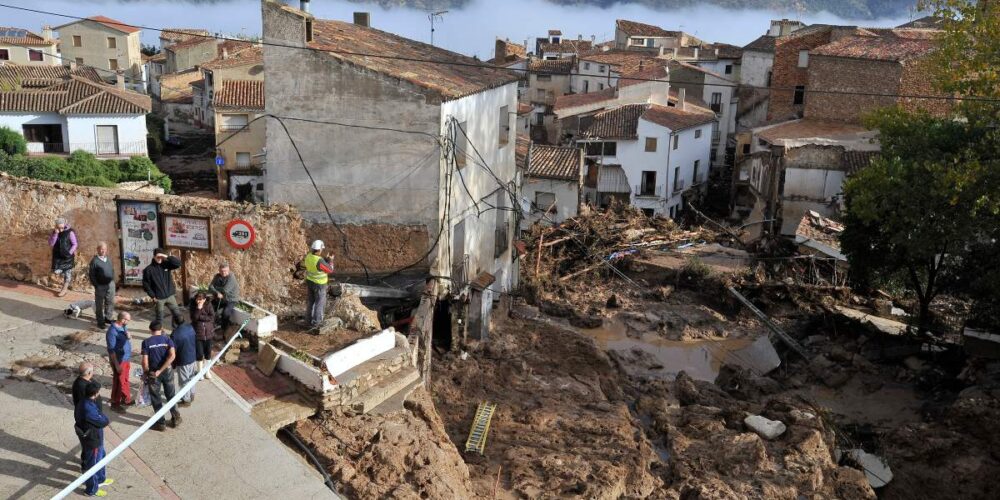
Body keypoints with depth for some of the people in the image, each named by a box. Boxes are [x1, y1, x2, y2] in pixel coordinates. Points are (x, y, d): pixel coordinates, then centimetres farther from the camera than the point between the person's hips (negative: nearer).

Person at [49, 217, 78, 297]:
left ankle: (64, 289, 12)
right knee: (57, 271, -2)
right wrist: (55, 234, -20)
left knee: (67, 272, 2)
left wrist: (70, 253, -15)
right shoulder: (54, 232, -2)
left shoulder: (70, 232, -13)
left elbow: (74, 244, -7)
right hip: (58, 255, 4)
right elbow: (51, 244, -10)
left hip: (68, 256, -4)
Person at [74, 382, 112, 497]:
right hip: (92, 439, -9)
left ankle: (100, 479, 49)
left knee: (100, 458, 28)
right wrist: (105, 418, -4)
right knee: (92, 464, 10)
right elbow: (103, 421, -26)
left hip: (94, 437, 9)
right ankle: (92, 489, 28)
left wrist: (101, 417, -8)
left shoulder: (84, 402, -5)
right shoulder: (89, 408, -36)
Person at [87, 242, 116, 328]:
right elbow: (91, 274, -10)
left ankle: (109, 318, 27)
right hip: (100, 286, -6)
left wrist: (113, 280, 10)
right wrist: (95, 285, -12)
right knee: (99, 304, 5)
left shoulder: (108, 259, 9)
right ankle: (100, 321, 14)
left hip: (110, 284, 6)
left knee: (110, 302, 13)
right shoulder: (94, 261, -11)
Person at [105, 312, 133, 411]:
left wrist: (129, 336, -4)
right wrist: (117, 365, -22)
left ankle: (126, 399, 37)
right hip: (119, 360, -8)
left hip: (126, 358, 8)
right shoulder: (112, 332, -26)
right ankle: (115, 403, 20)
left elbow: (129, 337, 18)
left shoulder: (123, 326, -1)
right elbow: (111, 350, -24)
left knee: (125, 380, 21)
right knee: (118, 382, 6)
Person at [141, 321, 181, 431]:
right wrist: (161, 370, -17)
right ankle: (176, 418, 28)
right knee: (171, 396, 19)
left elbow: (145, 362, -14)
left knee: (156, 398, 11)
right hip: (167, 371, 2)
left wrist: (145, 373, 3)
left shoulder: (146, 342, -9)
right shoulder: (167, 339, -4)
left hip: (153, 373, -2)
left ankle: (161, 423, 18)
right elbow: (172, 355, -19)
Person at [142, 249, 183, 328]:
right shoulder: (148, 269, -5)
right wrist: (153, 296, -9)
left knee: (178, 315, 3)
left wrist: (167, 257, -21)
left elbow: (178, 263, -10)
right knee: (159, 317, 6)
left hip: (170, 296, 3)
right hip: (159, 298, -3)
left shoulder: (166, 265, 2)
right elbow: (146, 284, -4)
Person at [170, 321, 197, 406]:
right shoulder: (190, 327, -9)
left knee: (184, 381, 10)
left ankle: (186, 400, 23)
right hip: (192, 357, 7)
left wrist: (173, 365, -5)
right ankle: (191, 395, 41)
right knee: (191, 377, 24)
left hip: (183, 361, -6)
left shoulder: (175, 335, -27)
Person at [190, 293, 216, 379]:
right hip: (198, 334, -1)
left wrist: (200, 317, -19)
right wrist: (198, 309, -29)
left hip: (208, 333, 1)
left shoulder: (208, 306, -7)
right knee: (199, 353, 6)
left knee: (208, 353, 12)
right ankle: (200, 371, 26)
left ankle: (207, 370, 29)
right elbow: (194, 318, -19)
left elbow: (212, 317, -17)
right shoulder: (193, 307, -6)